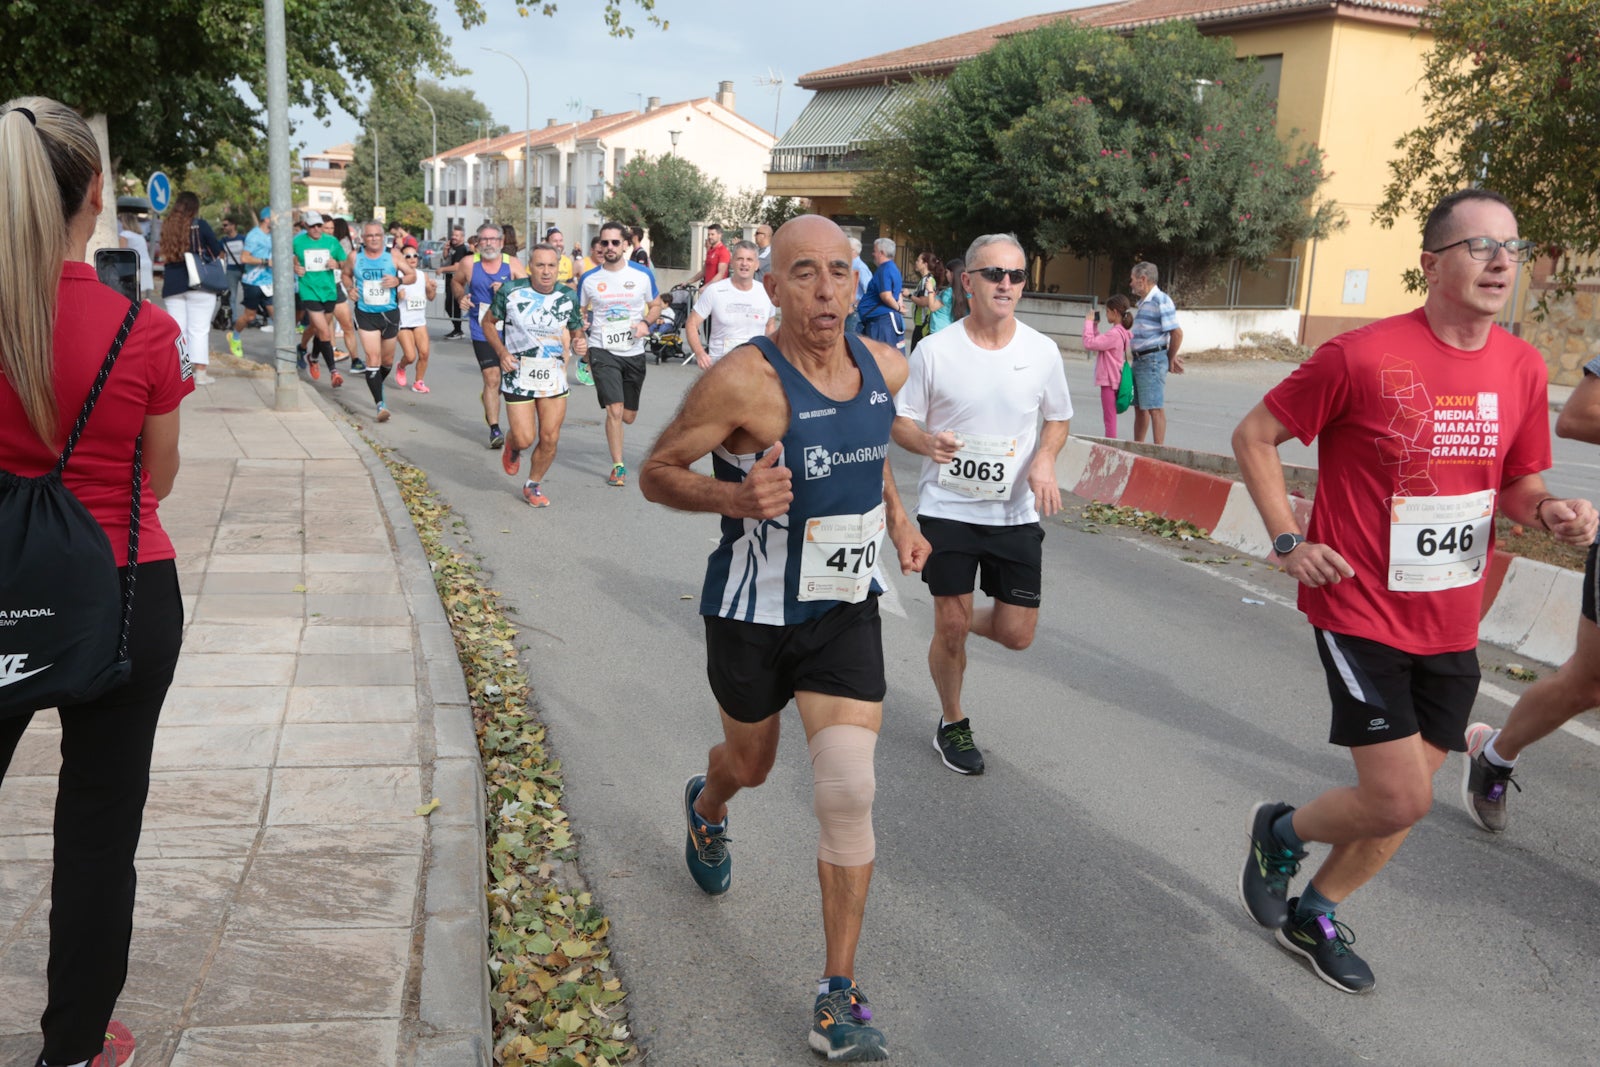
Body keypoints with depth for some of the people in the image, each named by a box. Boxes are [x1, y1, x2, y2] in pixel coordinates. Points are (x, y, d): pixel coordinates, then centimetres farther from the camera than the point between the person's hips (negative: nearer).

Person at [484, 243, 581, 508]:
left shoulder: (568, 297, -2)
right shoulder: (510, 291, -8)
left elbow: (576, 331, 11)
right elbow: (489, 323, 4)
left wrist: (578, 342, -13)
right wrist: (502, 352, -11)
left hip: (554, 376, 2)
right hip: (518, 375, -2)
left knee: (550, 439, 2)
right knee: (524, 439, -6)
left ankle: (534, 486, 26)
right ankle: (511, 445, 34)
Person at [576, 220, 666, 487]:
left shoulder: (642, 275, -2)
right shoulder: (588, 279, -1)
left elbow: (657, 304, 11)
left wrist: (645, 322, -9)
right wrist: (579, 339, -8)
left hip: (634, 353, 2)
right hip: (602, 351, -2)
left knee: (628, 417, 11)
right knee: (615, 410, -14)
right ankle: (618, 466, 0)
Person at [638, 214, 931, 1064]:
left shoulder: (886, 367, -3)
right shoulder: (745, 380, -21)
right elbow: (656, 473, -13)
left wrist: (898, 518, 5)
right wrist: (736, 496, -31)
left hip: (846, 612, 3)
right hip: (752, 614, -3)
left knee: (848, 794, -8)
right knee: (751, 763, 20)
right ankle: (707, 809, 61)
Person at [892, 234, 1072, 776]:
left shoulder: (1042, 351, 0)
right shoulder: (934, 350, -8)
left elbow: (1057, 419, 13)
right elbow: (901, 422, 0)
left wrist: (1044, 460, -8)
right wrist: (927, 442, -23)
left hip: (1016, 513, 3)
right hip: (947, 508, -2)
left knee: (1017, 635, 4)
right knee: (950, 630, 2)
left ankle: (960, 619, 38)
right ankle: (952, 723, 28)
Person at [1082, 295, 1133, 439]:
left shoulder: (1114, 333, -21)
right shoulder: (1122, 332, 10)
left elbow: (1089, 343, -23)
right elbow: (1099, 343, 20)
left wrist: (1089, 322, -13)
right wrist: (1094, 326, 15)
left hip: (1109, 380, -10)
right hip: (1114, 379, 10)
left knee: (1109, 418, -5)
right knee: (1110, 417, 18)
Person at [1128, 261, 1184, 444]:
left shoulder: (1161, 300, -13)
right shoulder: (1142, 302, 15)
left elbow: (1177, 333, -15)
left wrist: (1170, 359, -4)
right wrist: (1171, 357, 14)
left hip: (1153, 360, -9)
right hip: (1139, 359, 9)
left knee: (1154, 407, -9)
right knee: (1139, 407, 14)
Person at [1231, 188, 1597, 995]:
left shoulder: (1522, 367, 2)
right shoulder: (1363, 356, -15)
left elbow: (1518, 481, 14)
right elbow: (1254, 436, -6)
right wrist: (1288, 541, -13)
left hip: (1452, 625, 6)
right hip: (1363, 614, -6)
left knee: (1402, 800, 14)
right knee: (1400, 801, -8)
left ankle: (1314, 914, 37)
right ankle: (1281, 830, 23)